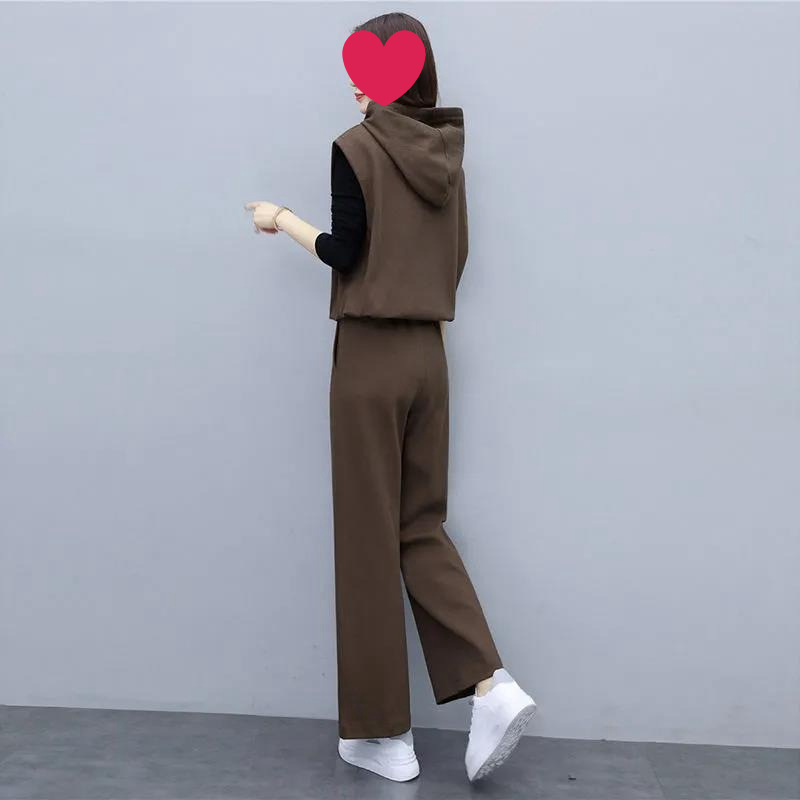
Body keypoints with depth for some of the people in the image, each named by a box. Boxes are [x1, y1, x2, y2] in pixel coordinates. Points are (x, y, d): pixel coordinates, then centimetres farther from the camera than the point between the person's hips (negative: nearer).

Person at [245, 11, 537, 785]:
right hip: (429, 354, 6)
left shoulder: (355, 147, -7)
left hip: (370, 355, -6)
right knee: (421, 526, 15)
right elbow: (450, 255, 13)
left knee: (369, 540, 2)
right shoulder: (445, 153, 10)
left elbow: (342, 252, -8)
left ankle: (381, 732, 13)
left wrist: (282, 217, 6)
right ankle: (491, 684, 4)